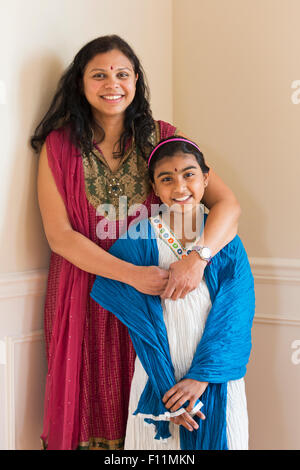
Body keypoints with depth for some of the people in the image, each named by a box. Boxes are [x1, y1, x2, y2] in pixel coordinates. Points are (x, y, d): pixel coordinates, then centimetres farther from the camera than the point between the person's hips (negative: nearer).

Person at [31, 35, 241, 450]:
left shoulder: (162, 138, 2)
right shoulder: (59, 146, 1)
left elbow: (228, 204, -6)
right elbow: (58, 234, -7)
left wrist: (196, 258, -25)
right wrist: (131, 273, -20)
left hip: (154, 297, 1)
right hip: (84, 302, 0)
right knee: (89, 410, 6)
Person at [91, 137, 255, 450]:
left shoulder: (226, 240, -1)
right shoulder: (139, 240, -5)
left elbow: (235, 316, -6)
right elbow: (139, 321, -7)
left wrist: (201, 376, -15)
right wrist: (164, 386, -14)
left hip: (216, 377, 1)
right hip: (160, 374, -1)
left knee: (217, 439, 10)